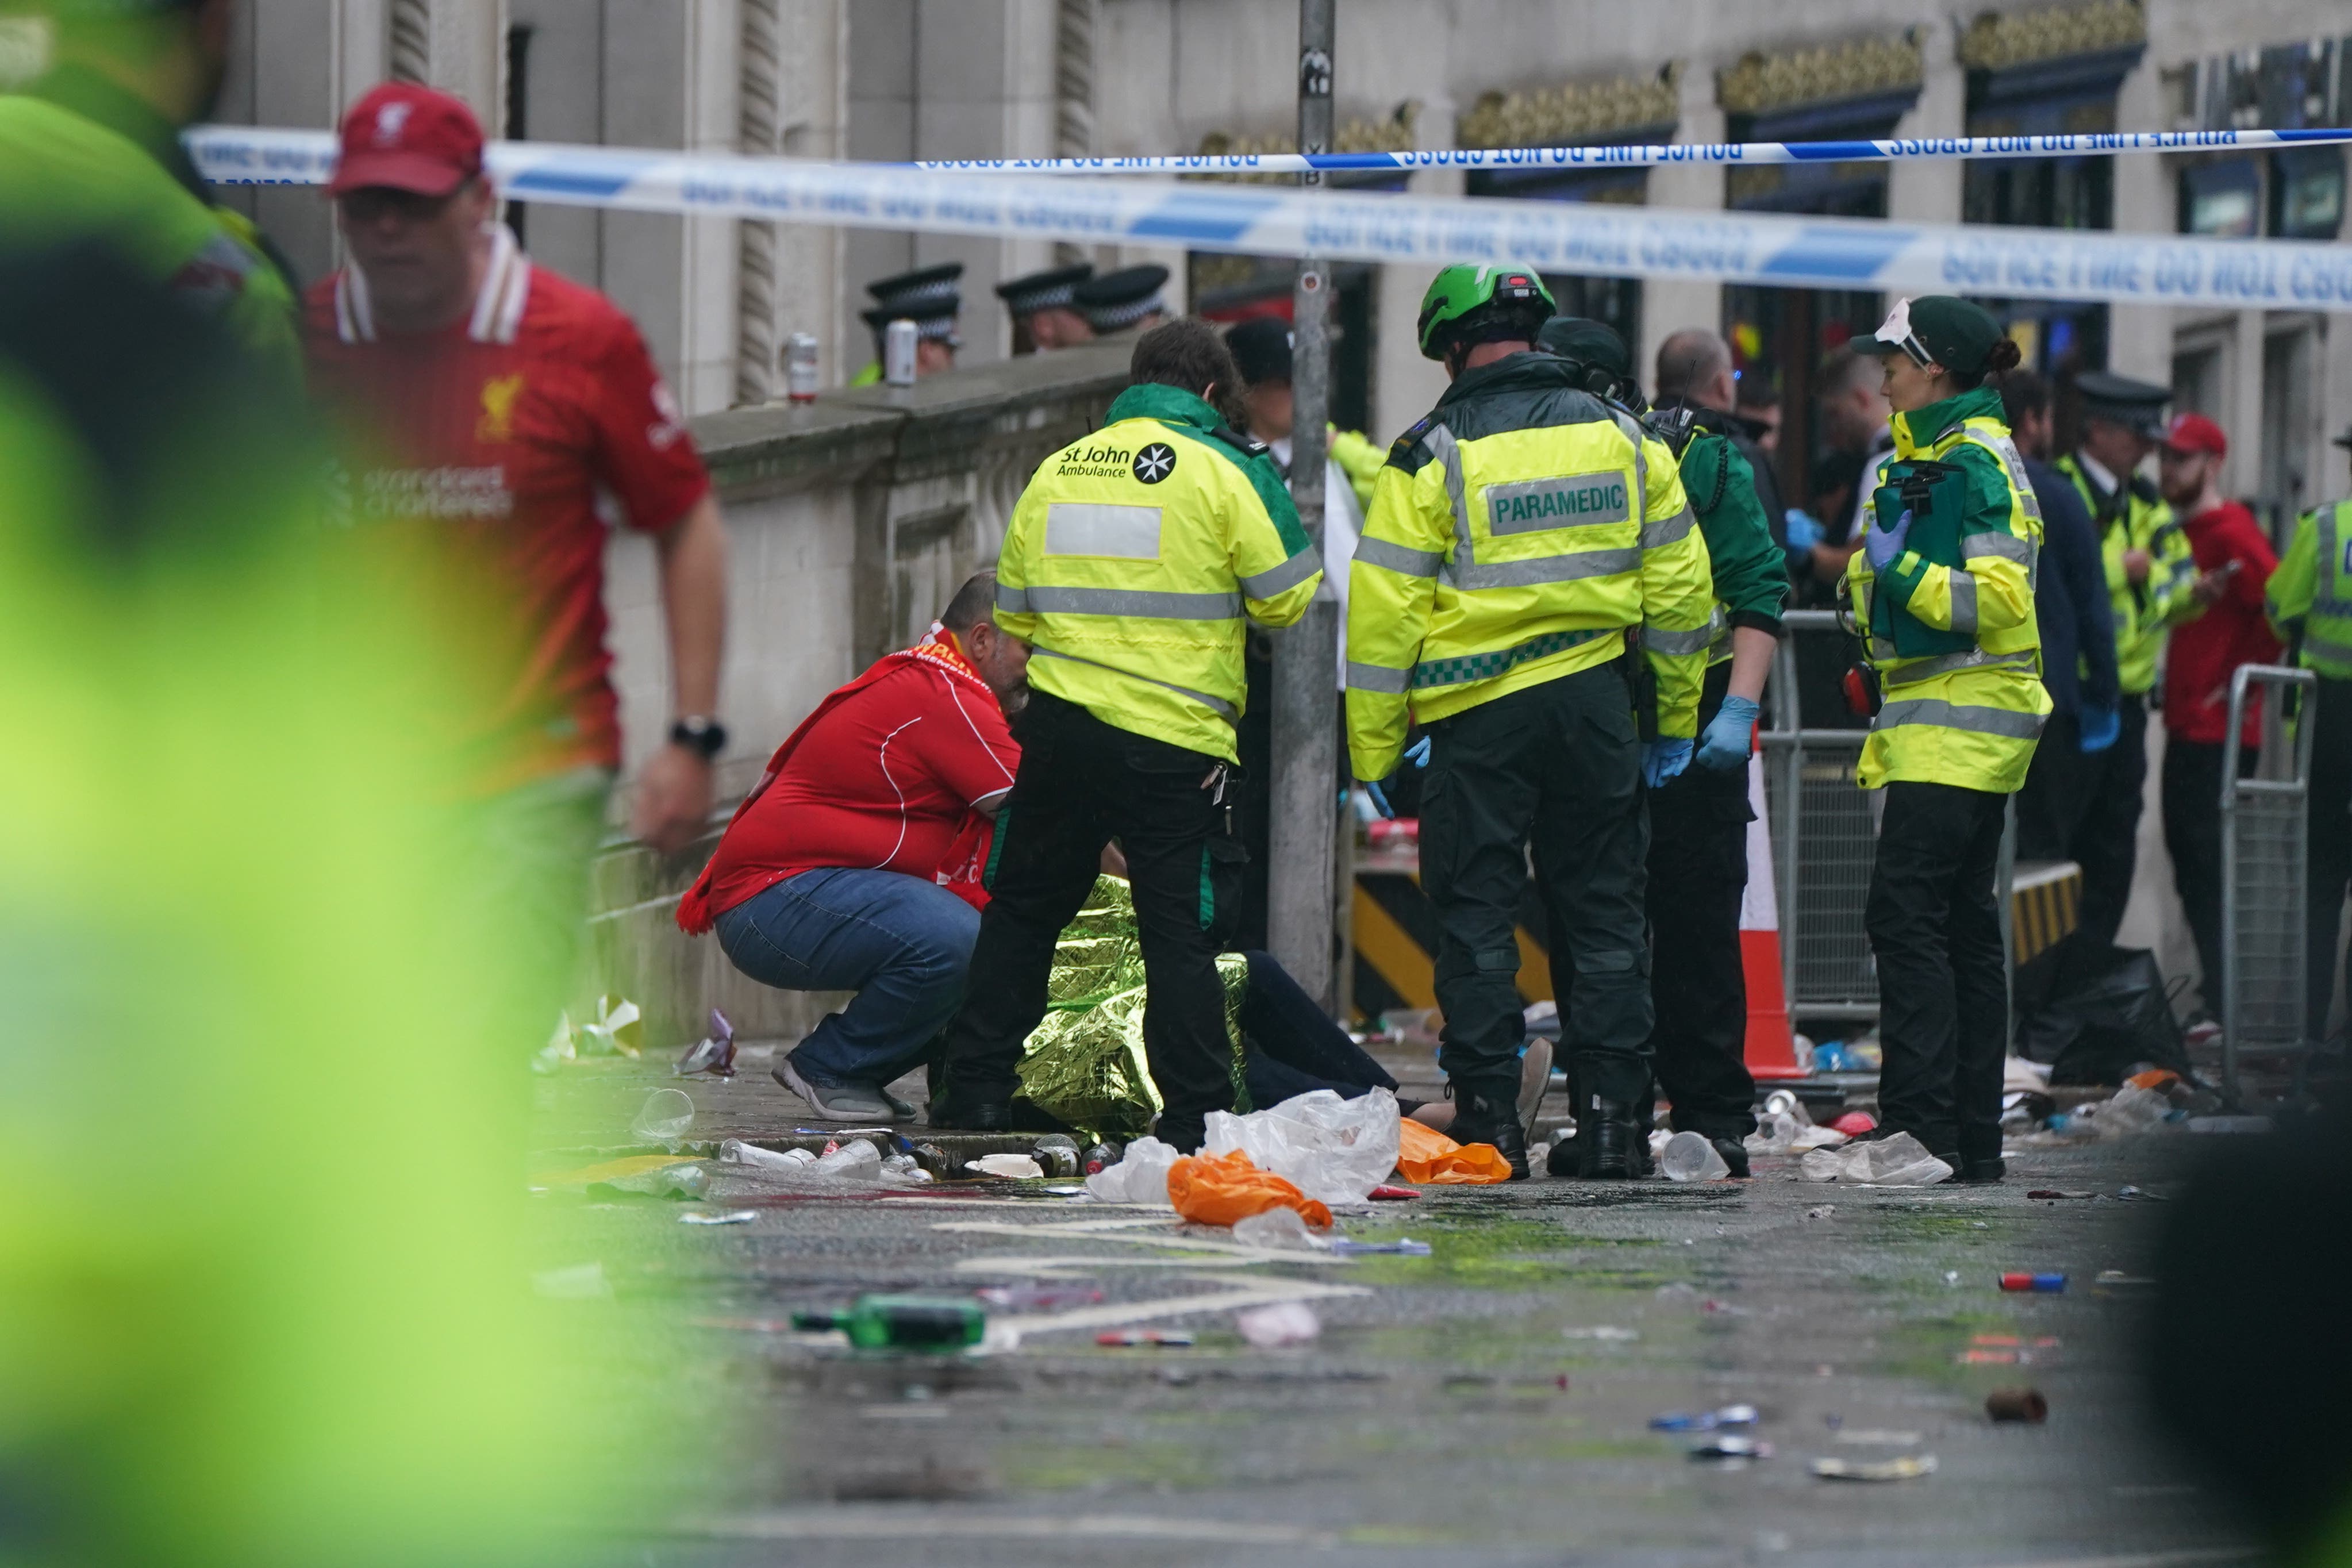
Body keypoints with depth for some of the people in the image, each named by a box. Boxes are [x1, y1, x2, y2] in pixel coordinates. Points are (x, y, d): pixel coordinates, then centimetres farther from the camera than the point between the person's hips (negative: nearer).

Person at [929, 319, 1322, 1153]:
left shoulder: (1057, 470, 10)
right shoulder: (1229, 470, -4)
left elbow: (1012, 613, 16)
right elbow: (1286, 597, -3)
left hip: (1059, 729, 4)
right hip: (1176, 740, -4)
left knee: (1021, 909, 16)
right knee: (1182, 929, 1)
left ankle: (973, 1090, 18)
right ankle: (1194, 1116, -1)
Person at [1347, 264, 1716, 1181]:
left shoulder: (1433, 458, -6)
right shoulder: (1624, 441, 7)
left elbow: (1384, 614, -7)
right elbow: (1679, 589, 10)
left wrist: (1374, 752, -1)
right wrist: (1675, 719, 18)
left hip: (1478, 714, -3)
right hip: (1596, 704, 3)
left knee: (1477, 915, 3)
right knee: (1602, 908, 9)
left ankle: (1488, 1117, 1)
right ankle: (1612, 1117, 7)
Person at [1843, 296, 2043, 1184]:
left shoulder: (1974, 459, -11)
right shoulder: (1938, 455, 20)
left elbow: (1997, 601, -21)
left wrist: (1900, 569, -19)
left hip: (1958, 726, -11)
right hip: (1946, 723, 11)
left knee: (1906, 915, -15)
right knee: (1964, 926, 9)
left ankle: (1923, 1129, -20)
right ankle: (1973, 1142, 10)